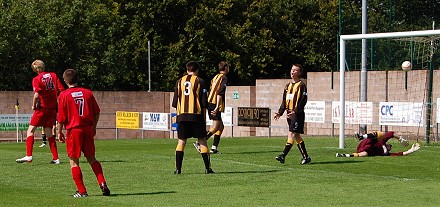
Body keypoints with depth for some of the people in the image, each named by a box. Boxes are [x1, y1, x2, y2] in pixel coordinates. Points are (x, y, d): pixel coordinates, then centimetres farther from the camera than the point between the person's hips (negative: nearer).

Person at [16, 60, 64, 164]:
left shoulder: (37, 79, -6)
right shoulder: (53, 75, 7)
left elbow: (36, 94, -19)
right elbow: (61, 91, 3)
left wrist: (33, 105, -3)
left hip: (42, 108, -5)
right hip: (53, 108, 5)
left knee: (31, 130, 0)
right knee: (49, 132, 13)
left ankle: (29, 155, -12)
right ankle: (56, 158, 10)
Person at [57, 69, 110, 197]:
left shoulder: (64, 95, -7)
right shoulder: (87, 93, 4)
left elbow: (61, 117, -7)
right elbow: (96, 112, 7)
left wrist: (59, 132, 4)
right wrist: (93, 127, 20)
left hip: (73, 130, -4)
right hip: (88, 129, 4)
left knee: (74, 162, 4)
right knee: (92, 159, 16)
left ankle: (82, 191, 1)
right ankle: (102, 183, 1)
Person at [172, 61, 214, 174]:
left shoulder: (180, 81, 11)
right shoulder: (199, 81, 2)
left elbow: (175, 102, 10)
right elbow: (204, 102, -2)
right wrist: (204, 116, 5)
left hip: (182, 115, 3)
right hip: (196, 114, -3)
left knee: (181, 142, 5)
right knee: (202, 141, 3)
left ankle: (178, 168, 0)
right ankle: (207, 168, 0)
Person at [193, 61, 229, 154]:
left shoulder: (215, 77, 19)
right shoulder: (224, 78, -6)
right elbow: (219, 93, -16)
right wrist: (217, 107, -22)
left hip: (210, 103, 9)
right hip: (215, 105, -9)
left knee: (221, 126, 13)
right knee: (215, 127, -10)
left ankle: (214, 148, 8)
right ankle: (199, 143, -21)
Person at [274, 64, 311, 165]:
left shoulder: (301, 85, -5)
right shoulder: (288, 86, 18)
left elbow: (303, 101, -13)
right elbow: (284, 101, 21)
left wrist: (295, 111, -21)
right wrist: (280, 112, 10)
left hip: (297, 114, -8)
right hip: (289, 114, 8)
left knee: (291, 134, -13)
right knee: (296, 136, 8)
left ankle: (283, 155, -18)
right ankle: (306, 157, 14)